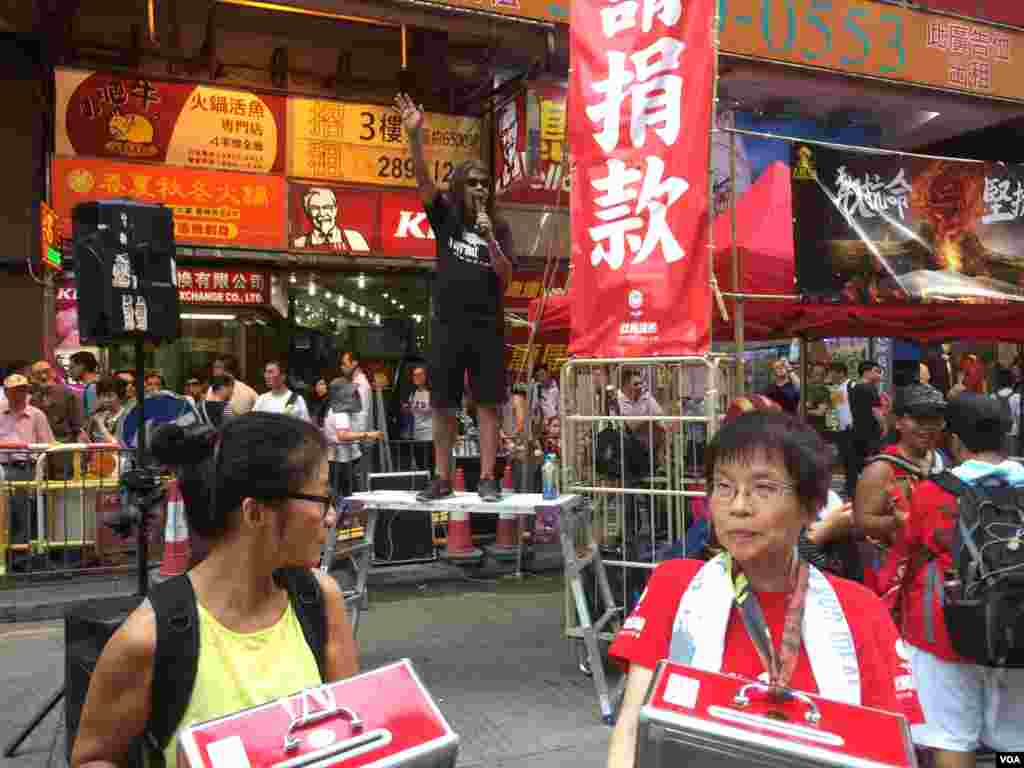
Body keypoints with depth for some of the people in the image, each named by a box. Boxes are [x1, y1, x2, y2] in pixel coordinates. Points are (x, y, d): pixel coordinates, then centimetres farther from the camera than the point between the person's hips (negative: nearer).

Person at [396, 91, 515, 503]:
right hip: (447, 325, 1)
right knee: (442, 406, 5)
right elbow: (423, 178, -6)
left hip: (487, 327, 0)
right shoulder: (445, 217, 7)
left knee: (488, 405, -1)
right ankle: (442, 478, 14)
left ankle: (487, 478, 4)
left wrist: (489, 238, -15)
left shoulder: (498, 228, 6)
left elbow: (505, 277, -2)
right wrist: (414, 135, -20)